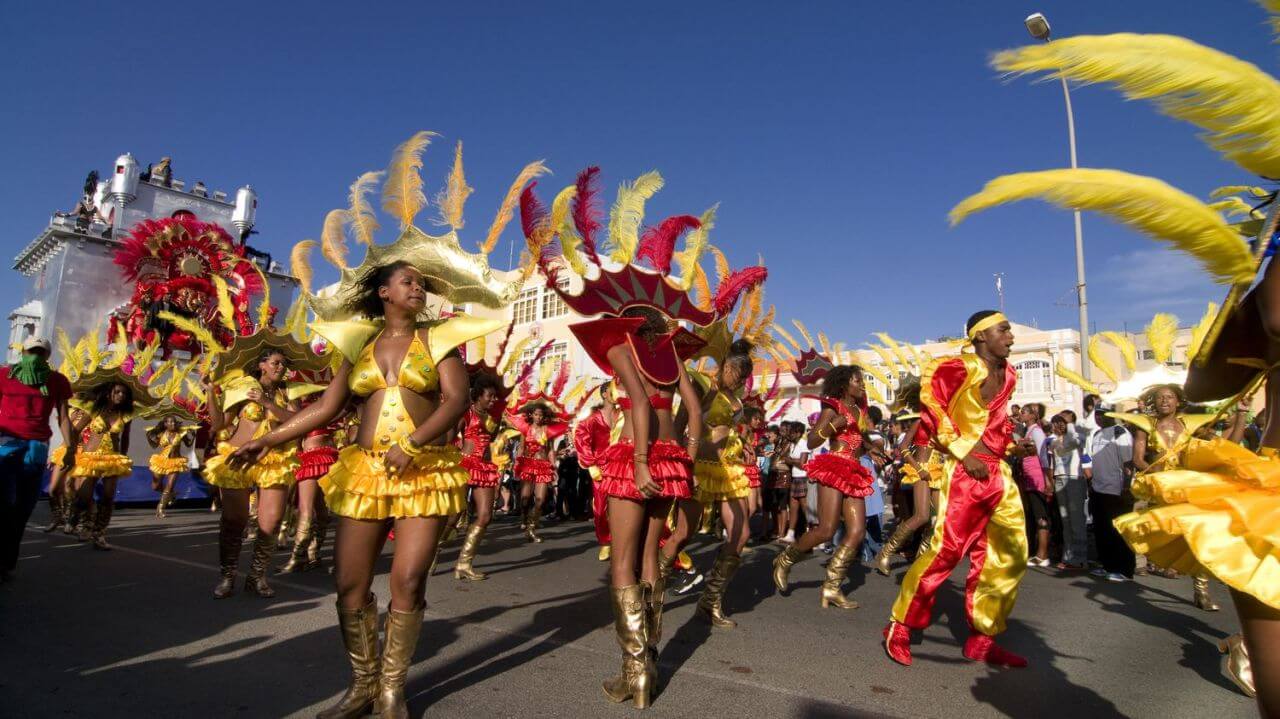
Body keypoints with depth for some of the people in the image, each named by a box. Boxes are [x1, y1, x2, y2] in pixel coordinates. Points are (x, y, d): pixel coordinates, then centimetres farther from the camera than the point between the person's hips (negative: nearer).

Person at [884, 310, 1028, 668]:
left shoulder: (1007, 375, 16)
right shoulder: (960, 368, -9)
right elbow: (930, 404, -12)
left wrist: (1013, 444, 12)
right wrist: (963, 451, -13)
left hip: (1000, 473, 9)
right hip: (966, 471, -8)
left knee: (1009, 555, 8)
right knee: (946, 549, -12)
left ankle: (982, 638, 21)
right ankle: (900, 629, 3)